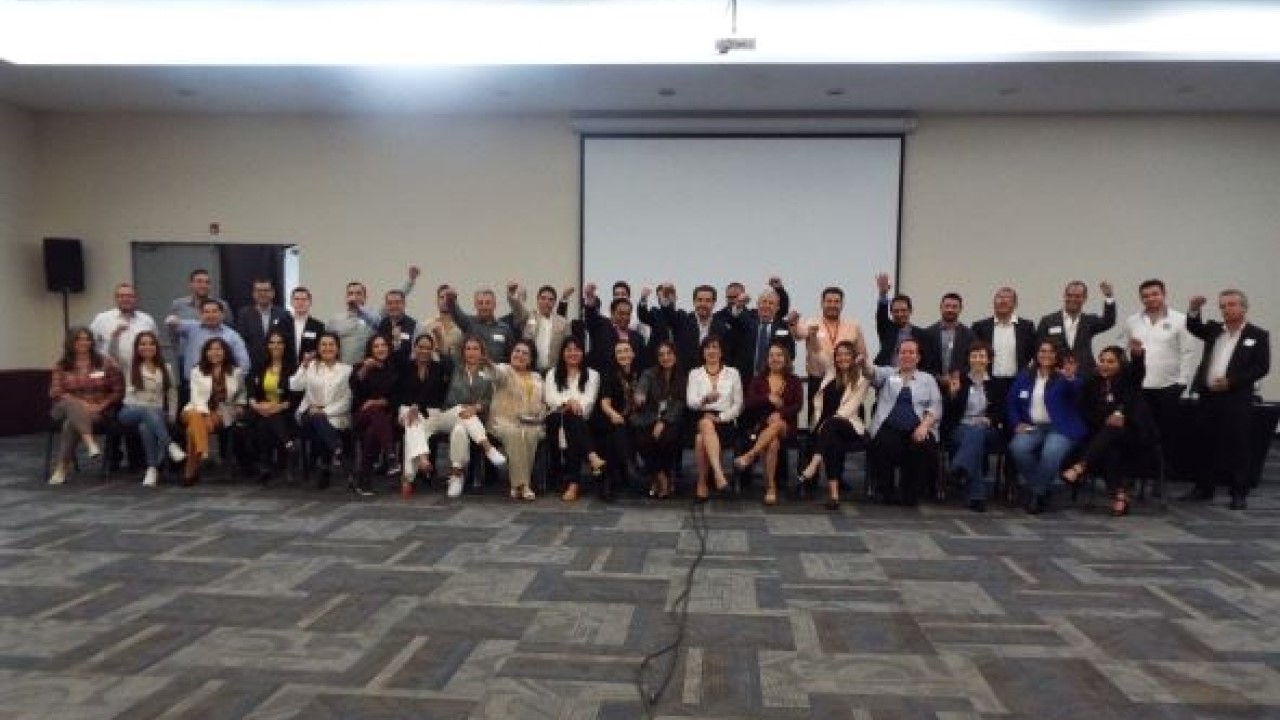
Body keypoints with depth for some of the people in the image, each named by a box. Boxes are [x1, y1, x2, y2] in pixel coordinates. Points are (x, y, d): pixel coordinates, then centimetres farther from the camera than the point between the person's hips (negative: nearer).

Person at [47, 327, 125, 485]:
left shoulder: (104, 362, 3)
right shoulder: (61, 365, 6)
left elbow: (118, 390, 2)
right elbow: (56, 393, -1)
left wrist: (100, 406, -11)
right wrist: (81, 404, -17)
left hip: (97, 412, -1)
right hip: (66, 409, 1)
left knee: (70, 424, -32)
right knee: (71, 403, -35)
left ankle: (61, 469, -29)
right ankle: (90, 442, -51)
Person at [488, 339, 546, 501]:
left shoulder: (537, 377, 19)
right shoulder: (505, 371, 3)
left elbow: (542, 403, 24)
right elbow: (497, 372, -22)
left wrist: (540, 415, 2)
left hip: (530, 423, 3)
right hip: (504, 420, -3)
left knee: (530, 434, -32)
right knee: (515, 433, -36)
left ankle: (517, 483, -21)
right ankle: (521, 484, -31)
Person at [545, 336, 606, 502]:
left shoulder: (592, 374, 19)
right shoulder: (553, 374, 21)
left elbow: (589, 400, 2)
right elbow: (550, 398, 3)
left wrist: (576, 405, -19)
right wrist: (568, 401, -17)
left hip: (582, 421, 0)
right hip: (557, 420, 0)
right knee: (571, 417, -35)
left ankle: (572, 483, -46)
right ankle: (592, 457, -55)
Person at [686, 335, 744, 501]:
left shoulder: (732, 373, 13)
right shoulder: (695, 373, 13)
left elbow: (738, 405, 8)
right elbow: (691, 402, -2)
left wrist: (720, 417, -9)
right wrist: (705, 399, -25)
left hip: (724, 422, 0)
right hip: (700, 420, 1)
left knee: (701, 439, -34)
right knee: (706, 424, -38)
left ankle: (702, 484, -25)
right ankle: (718, 474, -47)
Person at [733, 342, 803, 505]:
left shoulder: (794, 381, 15)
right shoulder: (758, 380, 15)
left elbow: (798, 405, -1)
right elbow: (748, 403, 1)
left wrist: (780, 413, -19)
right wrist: (768, 398, -14)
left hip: (786, 426, 0)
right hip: (761, 425, 0)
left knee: (777, 423, -39)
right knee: (772, 444, -36)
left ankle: (749, 456, -45)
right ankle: (771, 487, -37)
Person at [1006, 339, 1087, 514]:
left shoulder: (1064, 376, 3)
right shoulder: (1024, 376, 15)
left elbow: (1076, 391, -20)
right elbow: (1011, 402, 17)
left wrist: (1071, 378, -43)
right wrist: (1017, 423, 1)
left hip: (1060, 428, -3)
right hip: (1032, 427, 3)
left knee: (1051, 452, -35)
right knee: (1017, 447, -30)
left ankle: (1038, 493, -14)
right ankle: (1036, 489, -9)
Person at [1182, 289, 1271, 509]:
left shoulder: (1258, 335, 0)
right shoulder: (1214, 329, 13)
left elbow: (1262, 368, -6)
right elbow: (1193, 327, -3)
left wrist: (1231, 381, -15)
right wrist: (1194, 309, -21)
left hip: (1237, 399, -4)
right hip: (1209, 396, 4)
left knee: (1237, 446, -2)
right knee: (1209, 444, 10)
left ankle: (1239, 493, 5)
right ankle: (1204, 488, 18)